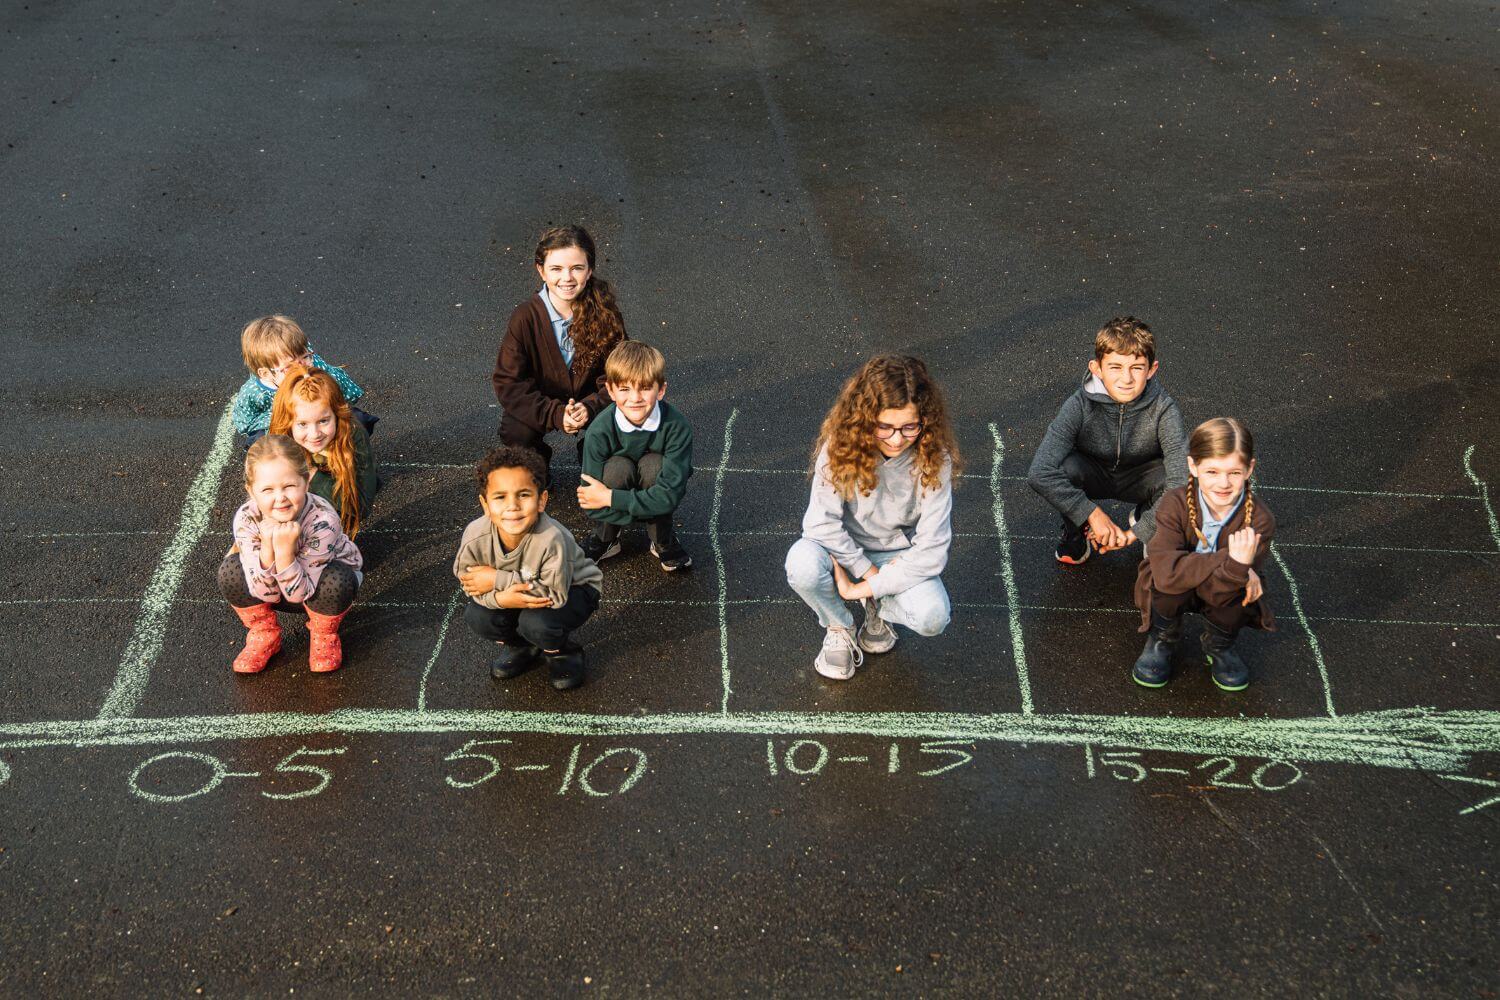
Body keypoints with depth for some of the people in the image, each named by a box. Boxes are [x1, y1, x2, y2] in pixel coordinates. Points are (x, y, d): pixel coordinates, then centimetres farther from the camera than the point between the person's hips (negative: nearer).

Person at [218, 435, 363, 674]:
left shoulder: (323, 520, -37)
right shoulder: (246, 518, -28)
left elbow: (298, 594, -31)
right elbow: (266, 593, -26)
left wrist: (285, 550, -47)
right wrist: (267, 546, -43)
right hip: (274, 587, 2)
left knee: (336, 581, -36)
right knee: (231, 571, -25)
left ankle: (324, 635, -3)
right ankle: (265, 635, 1)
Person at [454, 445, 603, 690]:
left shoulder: (551, 539, -41)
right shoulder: (475, 537, -29)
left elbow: (555, 593, -33)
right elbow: (468, 582, -15)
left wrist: (498, 580, -32)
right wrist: (501, 598, -37)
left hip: (572, 589, -4)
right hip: (511, 592, 4)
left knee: (536, 622, -32)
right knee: (477, 617, -19)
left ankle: (562, 651, 6)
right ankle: (519, 645, 15)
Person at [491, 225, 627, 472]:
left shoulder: (605, 312, -18)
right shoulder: (525, 317, -21)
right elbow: (507, 383, -18)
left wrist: (589, 407, -30)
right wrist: (555, 414, -29)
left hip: (589, 402, 1)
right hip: (541, 405, -1)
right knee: (516, 434, -29)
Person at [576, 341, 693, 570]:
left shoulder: (677, 427, -29)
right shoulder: (599, 431, -28)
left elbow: (671, 495, -32)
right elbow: (594, 507, -26)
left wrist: (609, 498, -31)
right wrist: (656, 512, -29)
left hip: (655, 494, 0)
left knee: (653, 464, -31)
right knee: (617, 467, -31)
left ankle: (663, 541, -9)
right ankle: (604, 540, -6)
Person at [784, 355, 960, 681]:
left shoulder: (934, 458, -22)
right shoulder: (840, 446, -22)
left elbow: (931, 551, -21)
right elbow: (821, 522, -18)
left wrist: (865, 588, -22)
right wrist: (867, 570, -20)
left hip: (900, 554, 0)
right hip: (845, 550, 0)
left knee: (932, 617, -29)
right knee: (803, 564, -34)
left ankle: (880, 608, 8)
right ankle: (839, 629, -1)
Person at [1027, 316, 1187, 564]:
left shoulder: (1163, 410, -30)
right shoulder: (1079, 406, -31)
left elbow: (1181, 481, -36)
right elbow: (1039, 473, -39)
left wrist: (1135, 533, -35)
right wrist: (1093, 514, -39)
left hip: (1138, 479, 0)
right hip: (1094, 475, 0)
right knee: (1064, 468, -34)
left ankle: (1142, 521, 4)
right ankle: (1075, 535, -2)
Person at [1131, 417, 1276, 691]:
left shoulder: (1259, 520, -26)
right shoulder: (1175, 504, -27)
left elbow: (1219, 594, -30)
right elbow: (1167, 572, -43)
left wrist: (1238, 567, -51)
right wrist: (1229, 562, -49)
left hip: (1222, 591, 1)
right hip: (1174, 595, -1)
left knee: (1234, 598, -33)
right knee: (1168, 585, -35)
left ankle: (1218, 645, 5)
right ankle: (1162, 640, 1)